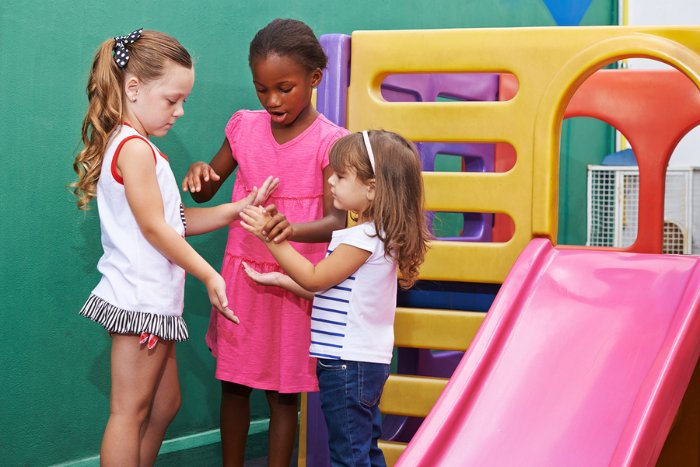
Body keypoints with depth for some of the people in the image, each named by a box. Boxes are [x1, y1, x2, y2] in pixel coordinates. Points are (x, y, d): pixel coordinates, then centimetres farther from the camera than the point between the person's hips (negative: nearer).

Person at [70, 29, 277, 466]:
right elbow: (154, 228, -19)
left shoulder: (133, 146, 15)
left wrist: (237, 209, 6)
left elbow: (176, 220, 13)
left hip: (152, 301, 10)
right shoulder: (135, 148, -17)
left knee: (165, 404, 16)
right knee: (130, 412, -4)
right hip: (141, 300, -10)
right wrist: (209, 276, -13)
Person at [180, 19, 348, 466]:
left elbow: (337, 220, -19)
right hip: (241, 276, 4)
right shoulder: (244, 127, 1)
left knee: (284, 393, 5)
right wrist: (199, 174, -14)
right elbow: (205, 193, 11)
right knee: (233, 383, 13)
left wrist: (293, 228, -40)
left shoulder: (329, 141, -11)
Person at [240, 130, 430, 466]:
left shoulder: (366, 237, -20)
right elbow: (327, 287, 15)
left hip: (347, 364, -10)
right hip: (365, 362, 10)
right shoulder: (374, 232, 12)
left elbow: (315, 279, -15)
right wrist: (277, 279, 16)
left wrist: (271, 237, -14)